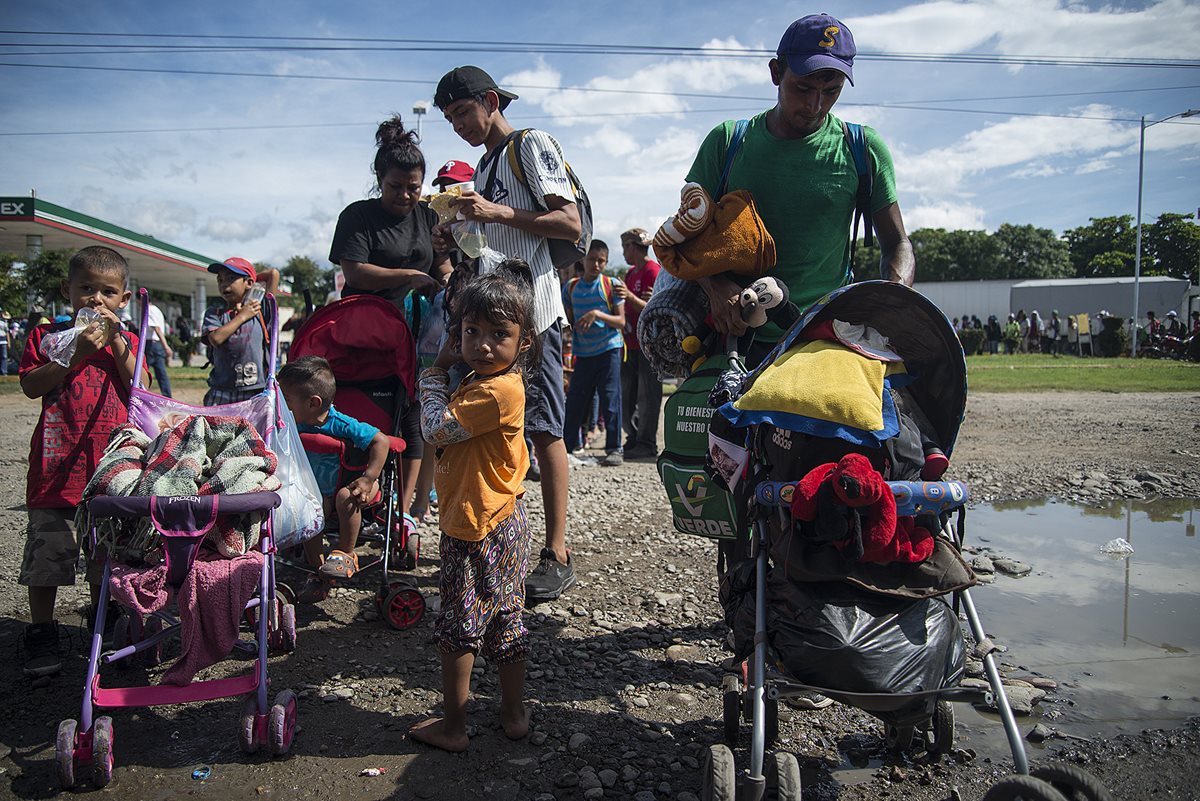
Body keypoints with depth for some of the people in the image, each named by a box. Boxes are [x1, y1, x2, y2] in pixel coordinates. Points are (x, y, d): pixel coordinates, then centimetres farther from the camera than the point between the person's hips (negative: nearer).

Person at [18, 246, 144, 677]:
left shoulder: (126, 340, 10)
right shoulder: (46, 335, 4)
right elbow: (31, 385, -8)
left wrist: (116, 341, -11)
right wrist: (76, 354, -17)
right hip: (58, 464, -2)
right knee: (47, 556, 3)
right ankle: (41, 636, 18)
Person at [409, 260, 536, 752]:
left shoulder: (497, 390, -23)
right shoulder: (485, 382, 9)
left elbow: (436, 429, -20)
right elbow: (442, 433, 15)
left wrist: (436, 374, -7)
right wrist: (442, 374, 6)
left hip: (479, 529, -10)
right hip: (501, 523, 10)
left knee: (457, 624, 5)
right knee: (504, 620, 18)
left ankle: (453, 726, 20)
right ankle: (513, 714, 33)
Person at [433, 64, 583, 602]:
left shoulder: (532, 145, -1)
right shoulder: (484, 166, 24)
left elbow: (571, 225, -12)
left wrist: (497, 212, -18)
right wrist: (457, 242, 10)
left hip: (533, 310, -8)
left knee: (544, 430, -8)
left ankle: (557, 555, -4)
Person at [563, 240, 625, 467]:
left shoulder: (612, 285, -1)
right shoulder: (571, 287, 8)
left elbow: (621, 321, -6)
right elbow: (568, 320, 16)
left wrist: (597, 314, -18)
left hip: (609, 349, -3)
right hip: (583, 352, 3)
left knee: (610, 399, -3)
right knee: (575, 399, 4)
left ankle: (614, 448, 6)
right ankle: (571, 446, 19)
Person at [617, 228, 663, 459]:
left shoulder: (653, 270, -8)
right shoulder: (631, 273, 19)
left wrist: (630, 296, -30)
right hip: (632, 343, 9)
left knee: (647, 395, -6)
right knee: (626, 396, 10)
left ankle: (647, 445, -2)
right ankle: (634, 440, 18)